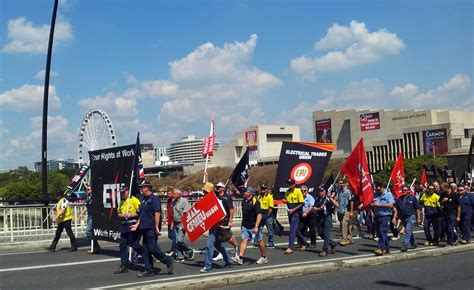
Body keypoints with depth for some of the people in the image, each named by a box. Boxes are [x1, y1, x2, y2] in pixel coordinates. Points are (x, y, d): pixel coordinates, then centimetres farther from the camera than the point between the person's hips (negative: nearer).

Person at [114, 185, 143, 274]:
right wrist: (122, 215, 1)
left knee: (134, 244, -6)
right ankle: (124, 266, 10)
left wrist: (131, 215, -16)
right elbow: (118, 213, 23)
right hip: (124, 225, 8)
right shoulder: (121, 202, 16)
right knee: (122, 246, 6)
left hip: (132, 224, -8)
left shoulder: (134, 200, -8)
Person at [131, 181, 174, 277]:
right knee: (145, 250, 8)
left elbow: (157, 213, -17)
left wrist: (156, 227, -21)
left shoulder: (154, 199, -11)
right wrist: (137, 224, 17)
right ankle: (149, 270, 13)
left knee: (153, 249, -11)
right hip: (145, 228, 9)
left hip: (151, 228, -9)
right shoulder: (144, 200, 17)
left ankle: (169, 262, 6)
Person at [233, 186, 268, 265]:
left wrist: (256, 227, -28)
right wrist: (243, 223, 21)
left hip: (254, 226, -7)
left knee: (260, 241, 8)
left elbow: (259, 214, -23)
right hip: (245, 226, 7)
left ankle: (264, 257, 23)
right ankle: (240, 258, -10)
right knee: (244, 240, -4)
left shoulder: (255, 202, -18)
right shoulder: (244, 201, 7)